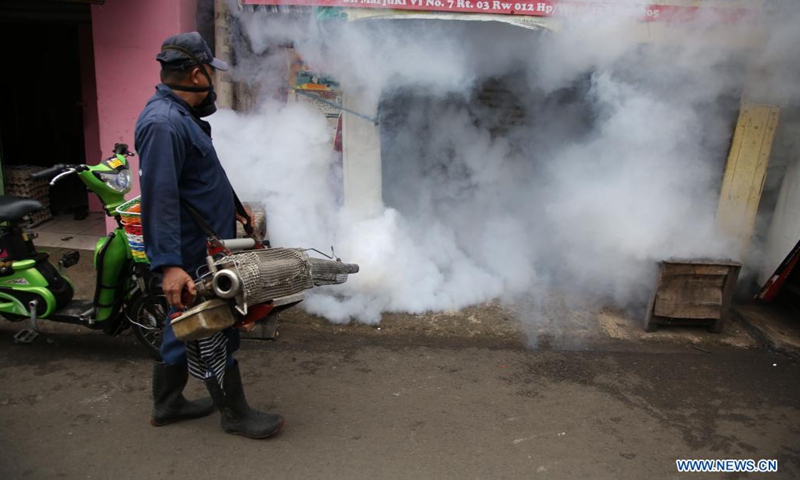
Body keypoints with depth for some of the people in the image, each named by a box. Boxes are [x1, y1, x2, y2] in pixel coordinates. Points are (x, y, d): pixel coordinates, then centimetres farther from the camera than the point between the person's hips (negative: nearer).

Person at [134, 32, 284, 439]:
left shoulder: (180, 115, 11)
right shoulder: (163, 123, -22)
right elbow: (158, 198, -30)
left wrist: (233, 207, 32)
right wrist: (168, 264, -34)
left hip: (203, 244, 11)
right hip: (192, 256, -11)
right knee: (215, 333, 2)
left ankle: (167, 404, 35)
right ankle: (235, 414, 19)